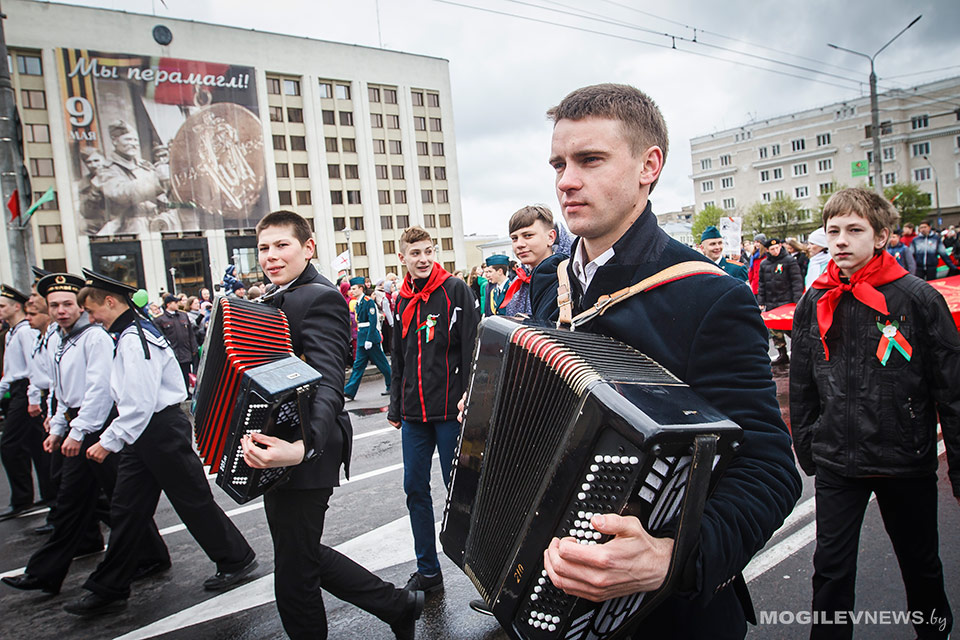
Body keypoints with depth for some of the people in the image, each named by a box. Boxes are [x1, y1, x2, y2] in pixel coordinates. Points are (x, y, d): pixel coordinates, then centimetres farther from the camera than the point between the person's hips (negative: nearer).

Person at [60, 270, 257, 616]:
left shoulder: (134, 339, -20)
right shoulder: (132, 333, 12)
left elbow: (140, 403, -25)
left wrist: (109, 441, -16)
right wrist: (112, 438, 19)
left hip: (162, 431, -10)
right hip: (143, 434, 10)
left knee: (194, 502, 4)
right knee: (126, 509, 12)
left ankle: (236, 560, 22)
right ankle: (108, 591, 23)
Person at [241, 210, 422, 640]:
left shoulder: (320, 298, -17)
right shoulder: (273, 299, 13)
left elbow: (327, 383, -31)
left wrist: (303, 446, -47)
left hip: (304, 458, -10)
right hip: (275, 449, 10)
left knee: (293, 576, 4)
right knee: (302, 553, 20)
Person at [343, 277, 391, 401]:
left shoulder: (369, 302, -13)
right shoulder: (358, 303, 13)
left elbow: (373, 321, -18)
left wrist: (369, 339, -21)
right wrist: (360, 337, 16)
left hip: (370, 336, -8)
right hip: (361, 337, 8)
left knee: (381, 362, 2)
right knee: (358, 364, 6)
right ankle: (349, 392, 5)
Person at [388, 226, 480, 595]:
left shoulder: (456, 290, -5)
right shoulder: (402, 300, 12)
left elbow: (472, 348, -10)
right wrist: (395, 407, 18)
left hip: (449, 411, -6)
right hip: (414, 413, 6)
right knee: (415, 488, 10)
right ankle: (428, 571, 24)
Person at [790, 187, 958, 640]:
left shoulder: (919, 300, -9)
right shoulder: (813, 305, 0)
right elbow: (801, 388, 9)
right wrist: (806, 449, 11)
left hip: (906, 462, -1)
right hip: (836, 464, 2)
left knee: (921, 564, 19)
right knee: (831, 568, 6)